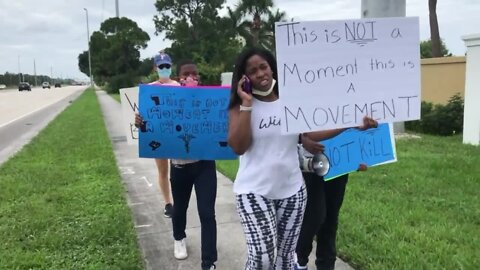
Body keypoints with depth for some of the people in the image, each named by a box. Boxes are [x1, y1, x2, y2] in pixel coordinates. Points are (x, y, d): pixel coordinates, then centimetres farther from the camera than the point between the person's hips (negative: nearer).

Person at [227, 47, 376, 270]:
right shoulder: (239, 106, -6)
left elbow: (310, 134, 7)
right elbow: (238, 147, -18)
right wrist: (247, 104, -18)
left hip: (292, 190, 4)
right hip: (254, 192, -3)